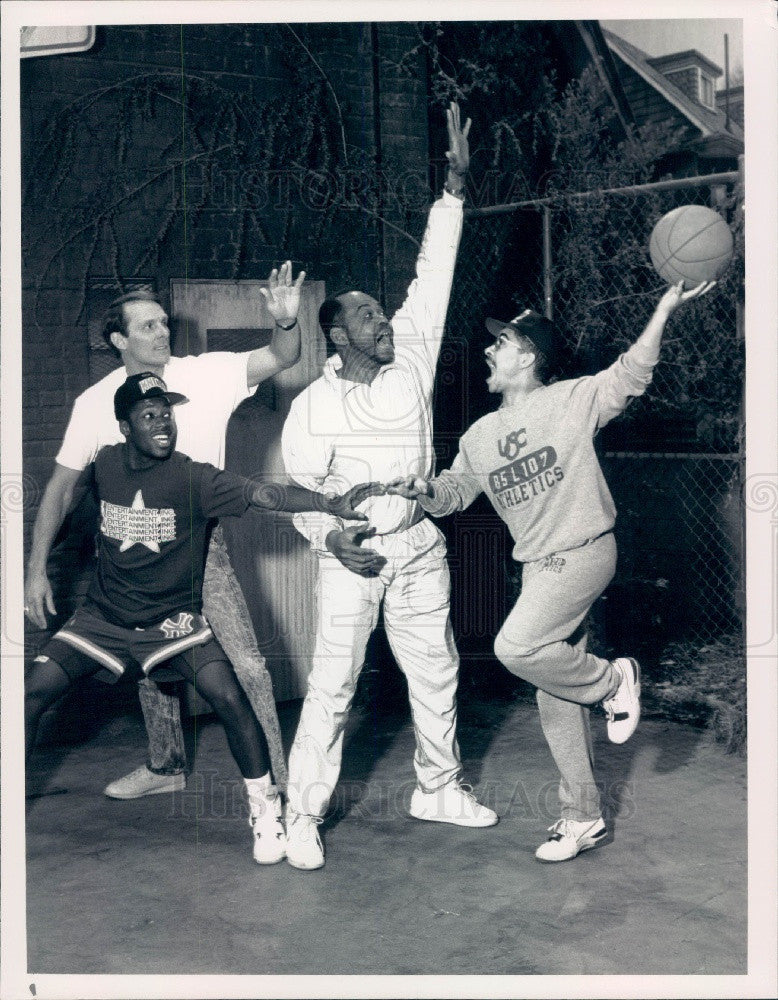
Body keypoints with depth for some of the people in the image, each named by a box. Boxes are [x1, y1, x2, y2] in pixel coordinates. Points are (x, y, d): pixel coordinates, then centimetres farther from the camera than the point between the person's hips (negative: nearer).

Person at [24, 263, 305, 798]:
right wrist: (37, 569, -2)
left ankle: (277, 779, 3)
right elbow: (62, 485, 1)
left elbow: (282, 358, -17)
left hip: (202, 546, -3)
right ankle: (165, 765, 39)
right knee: (152, 665, 18)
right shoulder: (96, 403, -5)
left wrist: (287, 322, -41)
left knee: (248, 664, -9)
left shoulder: (206, 374, -9)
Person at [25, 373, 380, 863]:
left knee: (229, 698, -22)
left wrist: (332, 504, -42)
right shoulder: (105, 464, -4)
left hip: (173, 620, -3)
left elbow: (264, 493, -29)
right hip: (104, 614, 3)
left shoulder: (194, 479, -16)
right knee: (32, 694, -8)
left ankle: (265, 806, -1)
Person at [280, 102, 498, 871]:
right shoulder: (314, 405, -9)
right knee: (332, 686, -3)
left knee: (436, 673, 14)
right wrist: (332, 538, -24)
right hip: (353, 557, -5)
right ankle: (304, 816, 6)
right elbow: (298, 488, -6)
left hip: (420, 548, 5)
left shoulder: (411, 360, 0)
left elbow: (432, 280, 0)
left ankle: (438, 789, 32)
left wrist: (454, 192, -2)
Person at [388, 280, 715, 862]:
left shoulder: (573, 401, -5)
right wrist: (425, 490, -9)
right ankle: (584, 818, 21)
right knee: (555, 701, 9)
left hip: (585, 552, -7)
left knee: (516, 648, -26)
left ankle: (611, 679, 1)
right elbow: (455, 492, 14)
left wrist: (665, 309, -26)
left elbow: (631, 375, -13)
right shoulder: (480, 436, 12)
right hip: (538, 565, 7)